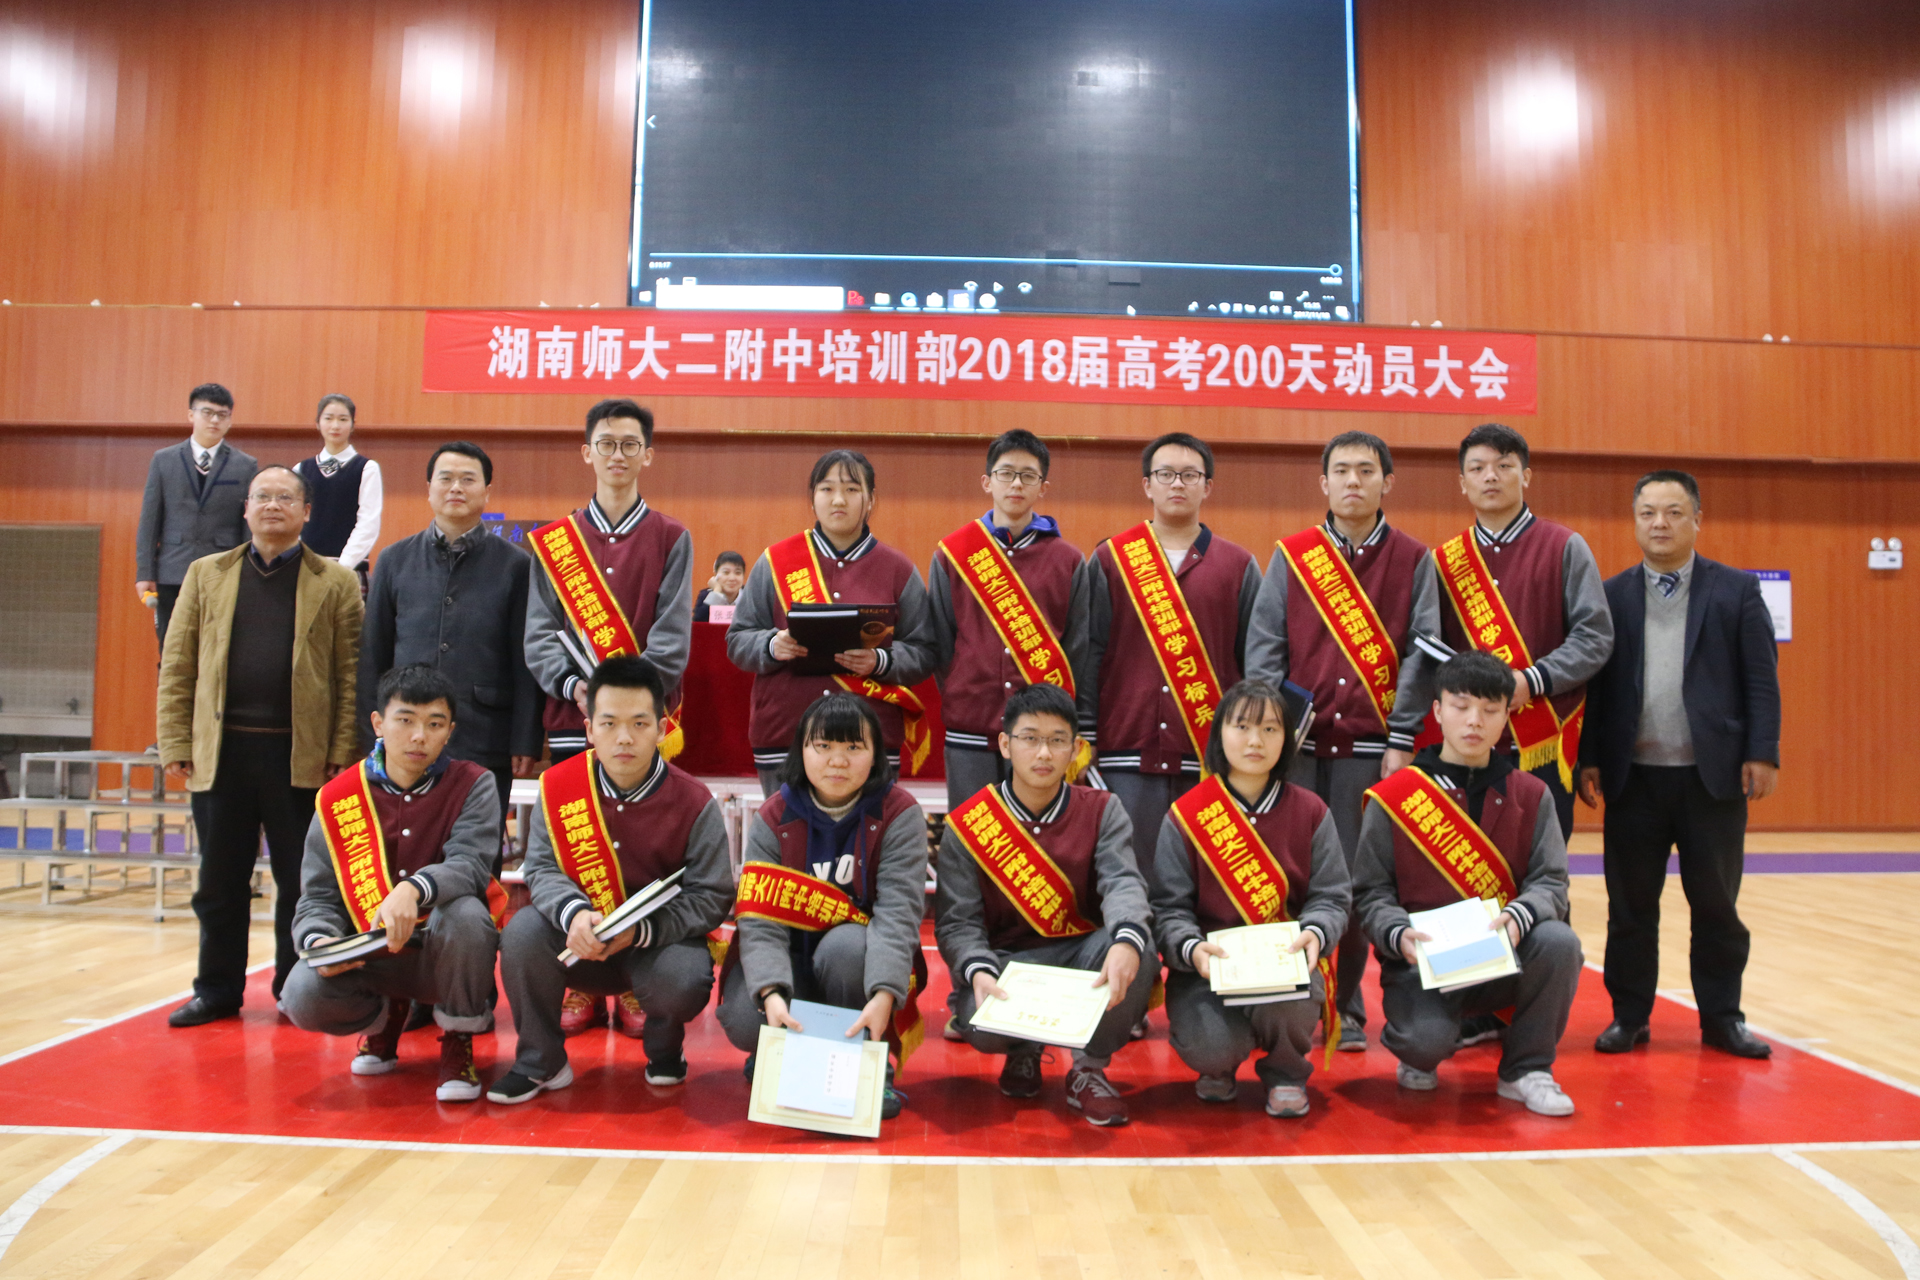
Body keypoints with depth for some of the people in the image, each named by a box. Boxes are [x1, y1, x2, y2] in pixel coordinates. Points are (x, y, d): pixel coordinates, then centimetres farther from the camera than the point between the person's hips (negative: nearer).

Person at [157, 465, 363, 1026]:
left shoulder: (336, 583, 4)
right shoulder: (206, 574, 12)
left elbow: (350, 674, -2)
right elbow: (177, 665, 8)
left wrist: (343, 750, -9)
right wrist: (176, 744, 0)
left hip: (301, 755, -2)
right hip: (220, 752, 2)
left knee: (300, 881, 5)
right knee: (220, 880, 9)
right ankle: (217, 990, 22)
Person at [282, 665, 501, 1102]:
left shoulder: (473, 786, -6)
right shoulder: (337, 801, 1)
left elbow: (470, 865, -22)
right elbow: (318, 897, 1)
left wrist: (414, 889, -43)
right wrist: (320, 940, -23)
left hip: (445, 954, -2)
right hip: (369, 960, 3)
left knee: (465, 911, -35)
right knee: (304, 997, -26)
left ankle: (458, 1041, -7)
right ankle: (385, 1017, 13)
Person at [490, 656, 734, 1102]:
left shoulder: (693, 802, -12)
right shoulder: (558, 786, -6)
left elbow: (712, 896, -11)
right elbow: (542, 868, -6)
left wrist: (642, 931, -25)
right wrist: (573, 912, -29)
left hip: (661, 943, -2)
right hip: (580, 947, 2)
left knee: (683, 983, -33)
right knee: (523, 930, -26)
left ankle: (664, 1049, 9)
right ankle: (540, 1062, -2)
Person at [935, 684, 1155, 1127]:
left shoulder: (1101, 811, 0)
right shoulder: (967, 824, -4)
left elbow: (1122, 882, -17)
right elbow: (957, 921, -9)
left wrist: (1126, 943, -40)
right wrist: (979, 971, -32)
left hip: (1082, 957, 1)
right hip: (1006, 960, -1)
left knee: (1140, 952, -31)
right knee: (979, 1020, -33)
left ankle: (1089, 1068, -2)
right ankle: (1023, 1051, 10)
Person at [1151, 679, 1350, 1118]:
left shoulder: (1310, 812, 5)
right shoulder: (1185, 816, -1)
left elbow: (1332, 896, 3)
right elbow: (1169, 908, -3)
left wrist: (1314, 933, -19)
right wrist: (1191, 949, -24)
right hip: (1209, 965, -1)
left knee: (1286, 1002, -34)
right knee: (1209, 1046, -28)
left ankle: (1285, 1071, 5)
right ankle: (1219, 1064, 16)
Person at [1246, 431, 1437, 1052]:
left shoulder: (1413, 560, 7)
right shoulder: (1291, 556, 8)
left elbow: (1420, 652, 2)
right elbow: (1263, 646, 4)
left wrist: (1401, 739, -5)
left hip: (1369, 745, 0)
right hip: (1297, 744, 1)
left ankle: (1346, 1008, 17)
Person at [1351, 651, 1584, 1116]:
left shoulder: (1530, 795, 8)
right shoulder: (1393, 797, -1)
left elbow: (1551, 881, -1)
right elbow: (1370, 891, -2)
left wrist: (1519, 916, -23)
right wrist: (1399, 934, -22)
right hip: (1420, 961, -2)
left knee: (1560, 942, -29)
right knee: (1428, 1038, -31)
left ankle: (1527, 1069, -3)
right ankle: (1420, 1055, 12)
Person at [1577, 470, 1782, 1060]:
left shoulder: (1737, 590, 5)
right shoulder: (1611, 596, 6)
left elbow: (1761, 679, 1)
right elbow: (1594, 682, 3)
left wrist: (1762, 753, -7)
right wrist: (1588, 759, -3)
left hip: (1714, 774, 0)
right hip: (1634, 776, 1)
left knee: (1716, 903, 8)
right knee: (1630, 905, 6)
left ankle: (1722, 1016, 21)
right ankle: (1629, 1016, 17)